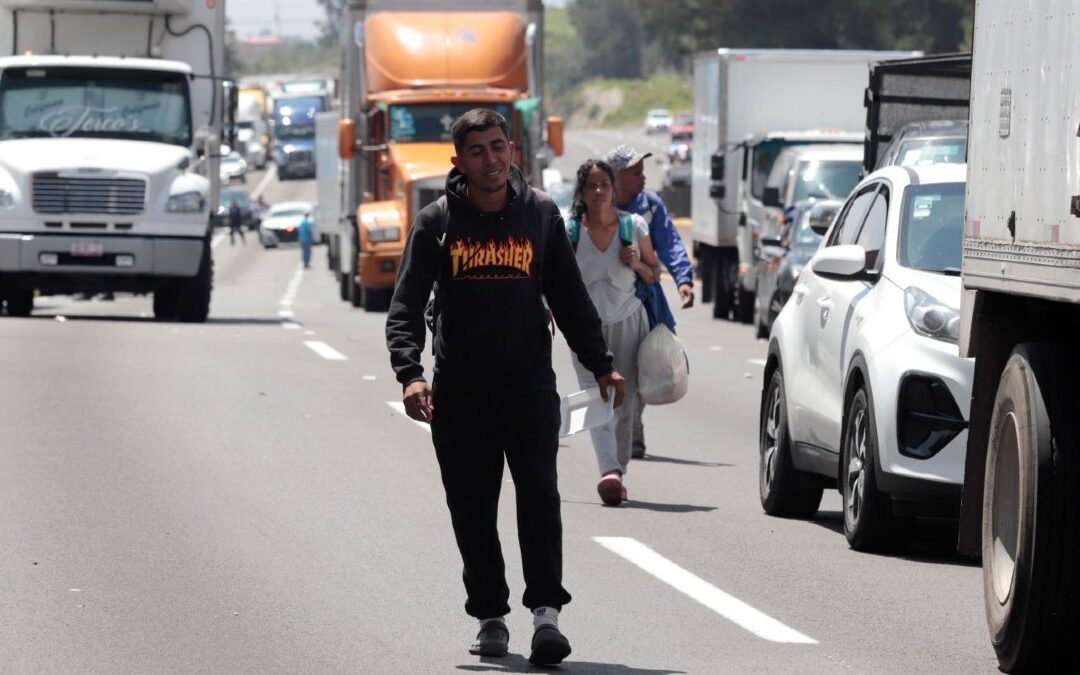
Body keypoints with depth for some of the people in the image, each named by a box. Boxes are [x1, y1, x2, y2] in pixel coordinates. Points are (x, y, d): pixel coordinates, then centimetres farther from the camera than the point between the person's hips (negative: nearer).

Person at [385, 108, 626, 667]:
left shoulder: (540, 214, 6)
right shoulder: (437, 222, 1)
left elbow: (570, 299, 14)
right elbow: (405, 307, -3)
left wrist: (600, 364, 9)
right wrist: (410, 374, -18)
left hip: (529, 384, 0)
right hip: (460, 390, 0)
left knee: (538, 491, -15)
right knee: (472, 509, 4)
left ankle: (545, 611, -20)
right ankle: (490, 616, 15)